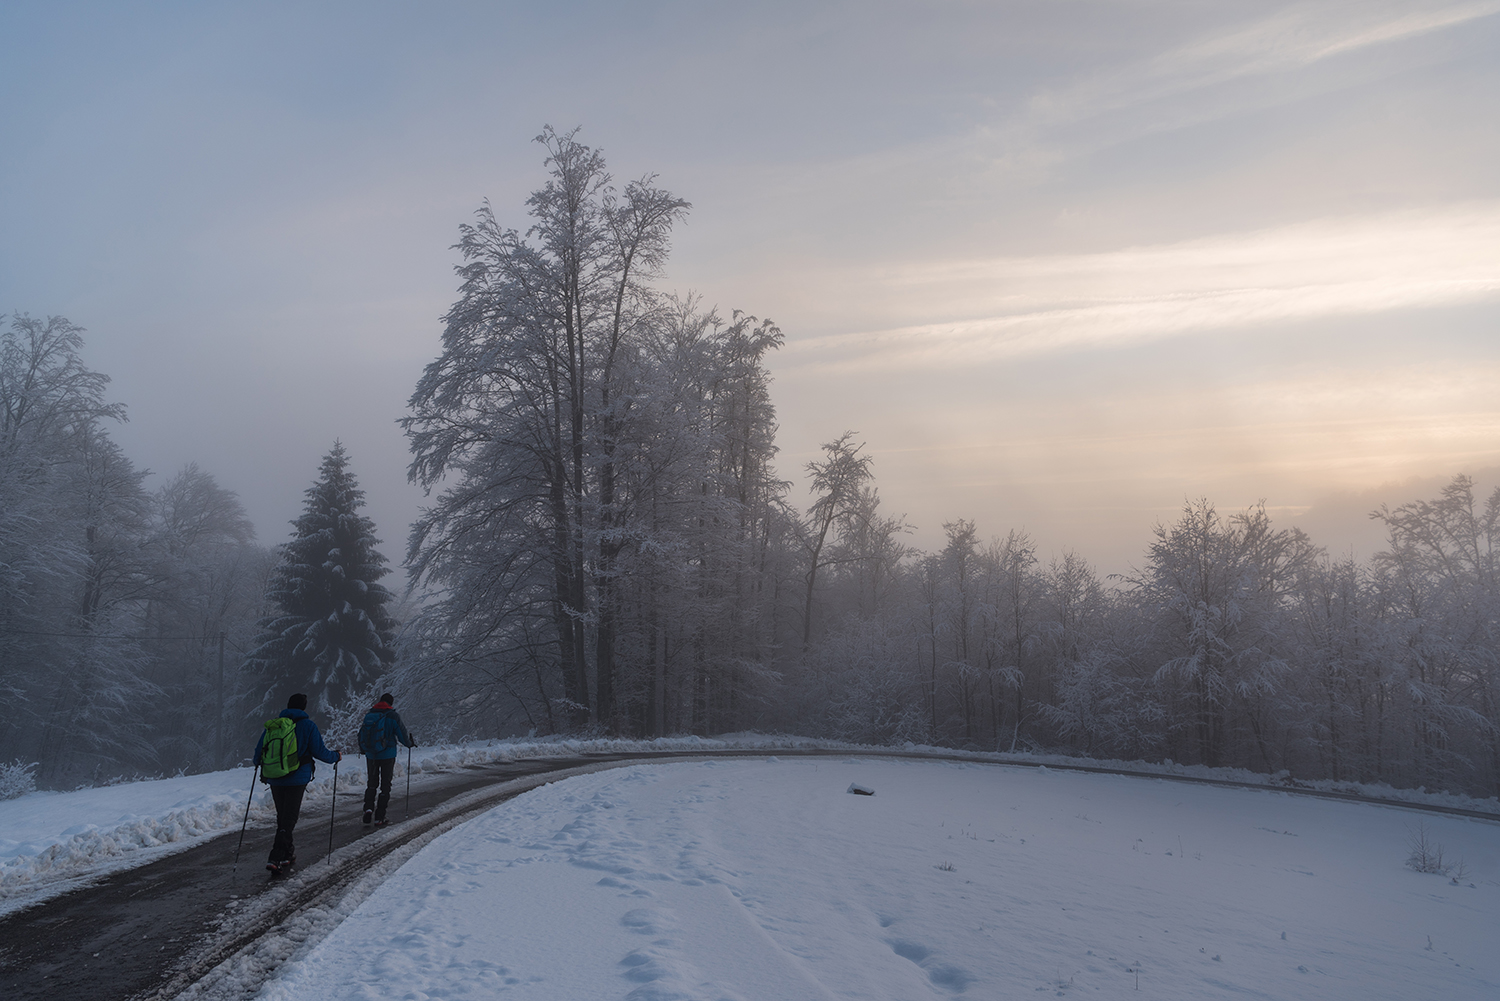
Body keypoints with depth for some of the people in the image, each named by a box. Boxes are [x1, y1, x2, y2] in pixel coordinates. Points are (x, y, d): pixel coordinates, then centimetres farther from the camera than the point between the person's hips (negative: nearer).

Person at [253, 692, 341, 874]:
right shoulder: (308, 726, -6)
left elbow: (259, 750, 8)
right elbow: (319, 751, -8)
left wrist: (258, 762, 31)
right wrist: (336, 756, 11)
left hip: (274, 779, 4)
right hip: (296, 780, -4)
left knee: (282, 817, 18)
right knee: (289, 819, -2)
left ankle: (286, 854, 27)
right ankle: (275, 859, -13)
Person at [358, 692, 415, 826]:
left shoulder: (369, 715, 3)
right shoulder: (392, 716, -10)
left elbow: (361, 734, 12)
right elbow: (402, 734, -8)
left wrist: (363, 750, 30)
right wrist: (410, 743, 13)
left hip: (371, 756, 4)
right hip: (387, 756, -4)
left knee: (372, 783, 19)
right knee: (385, 785, 4)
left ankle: (368, 808, -2)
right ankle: (379, 818, 4)